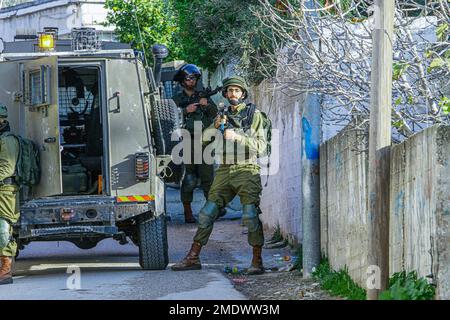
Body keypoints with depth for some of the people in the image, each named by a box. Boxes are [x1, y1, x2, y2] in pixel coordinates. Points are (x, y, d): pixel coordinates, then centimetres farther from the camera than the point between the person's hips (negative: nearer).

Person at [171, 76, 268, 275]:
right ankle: (193, 258, 6)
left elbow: (261, 146, -3)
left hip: (247, 171, -4)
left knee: (250, 215, -16)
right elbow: (205, 138, 11)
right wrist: (215, 126, -10)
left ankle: (257, 262, -11)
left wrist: (236, 137, -14)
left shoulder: (255, 115, 5)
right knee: (207, 213, 0)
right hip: (224, 171, 4)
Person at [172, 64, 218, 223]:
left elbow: (215, 114, 7)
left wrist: (207, 105, -11)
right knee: (188, 179, -3)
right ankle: (187, 212, 0)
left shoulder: (203, 96, 16)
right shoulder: (177, 99, 8)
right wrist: (186, 111, -12)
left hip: (203, 141, 2)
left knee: (208, 176, -1)